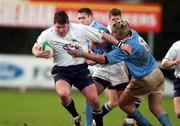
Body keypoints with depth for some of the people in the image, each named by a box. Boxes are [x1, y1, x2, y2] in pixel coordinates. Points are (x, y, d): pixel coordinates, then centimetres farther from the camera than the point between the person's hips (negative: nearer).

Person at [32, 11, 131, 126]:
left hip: (81, 69, 1)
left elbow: (102, 35, 1)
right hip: (61, 71, -1)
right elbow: (35, 48, -7)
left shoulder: (81, 29, -8)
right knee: (64, 94, -31)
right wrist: (39, 54, -32)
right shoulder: (47, 35, -9)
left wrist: (120, 45, 0)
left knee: (94, 99, -5)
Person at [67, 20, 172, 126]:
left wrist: (82, 54, -25)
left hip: (145, 80, -8)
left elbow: (104, 60, -26)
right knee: (156, 109, 10)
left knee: (123, 103, 11)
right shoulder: (133, 33, -4)